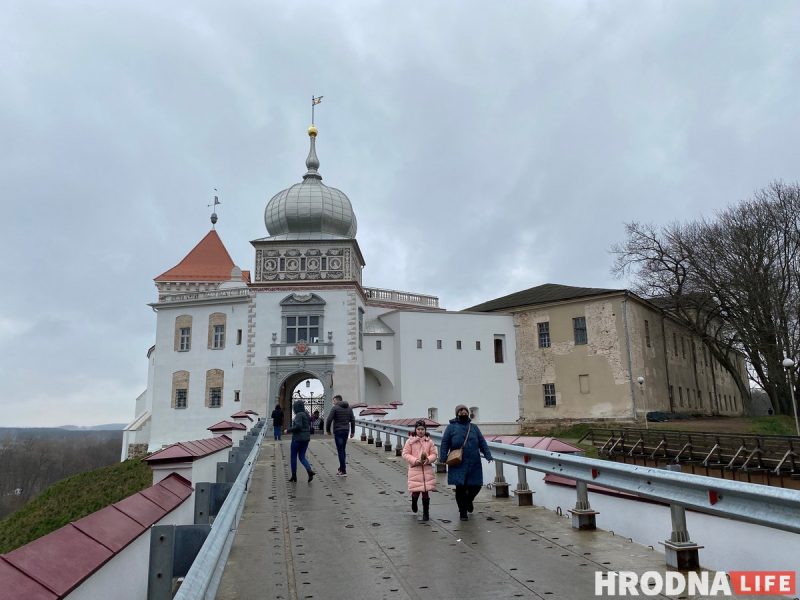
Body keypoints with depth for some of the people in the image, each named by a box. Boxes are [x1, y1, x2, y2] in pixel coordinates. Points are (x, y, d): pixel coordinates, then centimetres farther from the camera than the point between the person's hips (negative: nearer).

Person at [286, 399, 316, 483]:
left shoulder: (299, 415, -15)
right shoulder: (306, 415, 11)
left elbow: (298, 426, -26)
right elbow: (309, 427, 16)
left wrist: (288, 430, -15)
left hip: (297, 438, -8)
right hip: (306, 438, 8)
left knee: (293, 457, 8)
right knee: (302, 456, 12)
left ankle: (294, 476, 14)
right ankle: (310, 470, -11)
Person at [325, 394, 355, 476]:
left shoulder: (335, 408, -8)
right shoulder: (349, 408, 10)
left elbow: (329, 420, -12)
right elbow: (352, 420, 8)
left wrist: (328, 429, 2)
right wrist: (352, 431, 12)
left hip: (338, 431, -6)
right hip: (346, 431, 6)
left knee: (340, 451, -2)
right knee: (342, 450, 18)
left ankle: (343, 471, -3)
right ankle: (341, 468, 23)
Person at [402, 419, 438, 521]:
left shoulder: (429, 441, 3)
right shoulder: (410, 441, -2)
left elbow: (434, 454, 6)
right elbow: (405, 454, -2)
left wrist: (428, 460, -14)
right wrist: (415, 460, -15)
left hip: (427, 470, 1)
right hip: (415, 469, -1)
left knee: (425, 492, 1)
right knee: (416, 491, 1)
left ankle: (426, 513, 15)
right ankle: (414, 501, 38)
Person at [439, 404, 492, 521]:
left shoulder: (474, 427, 13)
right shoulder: (451, 427, 4)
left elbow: (482, 443, 10)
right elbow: (445, 443, 1)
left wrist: (488, 455, -3)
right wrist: (444, 458, -9)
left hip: (474, 464, 3)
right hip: (458, 464, -3)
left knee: (476, 485, 6)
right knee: (460, 488, -3)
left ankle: (468, 500, 38)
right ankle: (463, 512, 12)